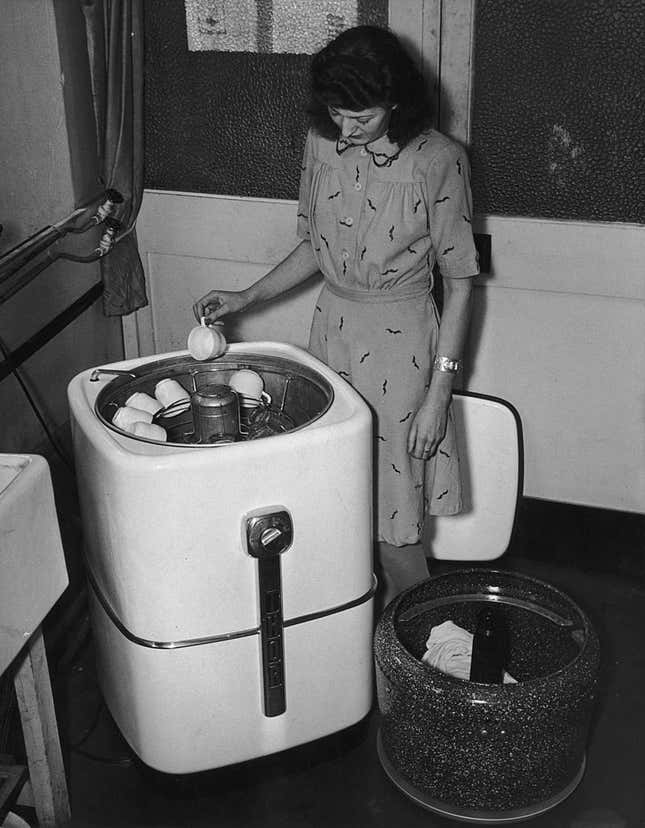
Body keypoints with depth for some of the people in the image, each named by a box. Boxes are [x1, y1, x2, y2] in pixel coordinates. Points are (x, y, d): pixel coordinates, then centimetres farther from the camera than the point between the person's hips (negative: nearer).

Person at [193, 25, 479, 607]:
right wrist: (246, 298, 2)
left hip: (401, 338, -5)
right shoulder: (322, 143, 0)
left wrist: (439, 390, -13)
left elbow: (459, 282, -10)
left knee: (394, 522, 1)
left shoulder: (438, 162, -15)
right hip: (333, 325, 5)